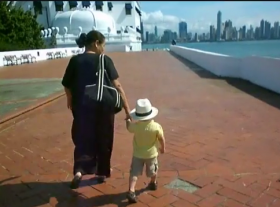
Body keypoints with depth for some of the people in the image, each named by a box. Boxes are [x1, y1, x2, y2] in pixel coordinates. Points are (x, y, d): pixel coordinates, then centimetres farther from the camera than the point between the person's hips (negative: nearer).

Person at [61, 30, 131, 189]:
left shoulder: (75, 61, -3)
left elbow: (67, 85, 2)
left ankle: (79, 170, -4)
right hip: (103, 108, -1)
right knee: (103, 141, 18)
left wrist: (71, 100, 22)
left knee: (83, 140, 16)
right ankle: (102, 173, 31)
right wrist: (127, 109, -14)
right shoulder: (105, 60, -10)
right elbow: (117, 86, -15)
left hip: (82, 108, 2)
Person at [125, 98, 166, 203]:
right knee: (153, 171, 25)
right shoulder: (156, 126, -23)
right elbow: (161, 139, -12)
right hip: (151, 153, 1)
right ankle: (153, 184, 49)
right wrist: (163, 148, 8)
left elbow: (129, 128, 4)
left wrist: (128, 120, 24)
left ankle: (131, 191, -11)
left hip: (138, 154, -1)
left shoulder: (135, 126, -20)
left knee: (134, 173, 4)